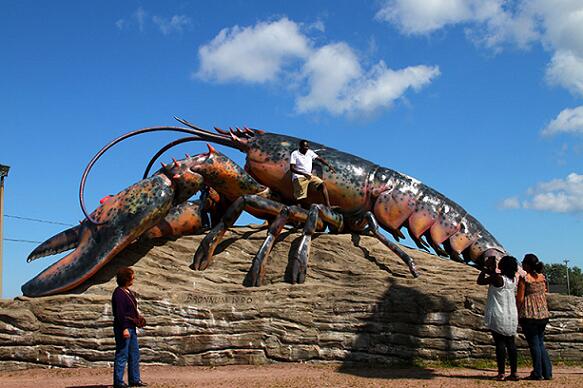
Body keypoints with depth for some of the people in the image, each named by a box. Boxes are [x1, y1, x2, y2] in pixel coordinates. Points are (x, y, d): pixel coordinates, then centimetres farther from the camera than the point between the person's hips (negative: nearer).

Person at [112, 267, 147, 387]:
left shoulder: (128, 292, 15)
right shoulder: (119, 293, -15)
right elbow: (120, 313, -21)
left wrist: (138, 318, 11)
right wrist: (124, 328, -25)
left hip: (131, 327, 10)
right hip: (123, 327, -10)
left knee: (134, 354, 13)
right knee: (122, 355, -4)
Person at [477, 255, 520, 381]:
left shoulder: (497, 278, -16)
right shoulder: (513, 279, 4)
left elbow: (480, 281, -2)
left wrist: (486, 267, 3)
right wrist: (490, 269, 23)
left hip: (498, 316, -6)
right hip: (512, 317, 6)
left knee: (500, 343, -2)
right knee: (510, 343, 9)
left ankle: (501, 373, -3)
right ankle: (513, 373, 11)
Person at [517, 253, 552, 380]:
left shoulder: (524, 278, -10)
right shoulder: (542, 277, 7)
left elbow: (520, 298, -11)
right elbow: (544, 294, 15)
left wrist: (516, 313, -3)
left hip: (529, 314, -6)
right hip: (543, 313, 6)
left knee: (534, 344, 1)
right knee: (540, 343, 15)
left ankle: (537, 373, 3)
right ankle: (547, 372, 14)